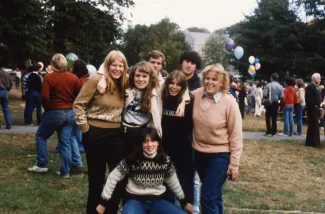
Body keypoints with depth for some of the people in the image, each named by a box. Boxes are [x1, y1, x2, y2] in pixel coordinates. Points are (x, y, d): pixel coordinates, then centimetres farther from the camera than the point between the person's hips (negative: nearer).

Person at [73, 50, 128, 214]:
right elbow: (78, 104, -11)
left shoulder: (124, 84, 5)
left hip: (116, 135, 5)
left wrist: (123, 127, 7)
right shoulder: (96, 80, -11)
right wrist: (84, 127, -11)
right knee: (96, 177, 9)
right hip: (96, 134, -4)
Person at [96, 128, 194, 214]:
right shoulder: (131, 160, -11)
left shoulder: (166, 161, -2)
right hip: (135, 200, -4)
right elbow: (112, 178, -5)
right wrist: (103, 203, -5)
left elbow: (173, 182, 14)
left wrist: (184, 202, 21)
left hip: (157, 201, 4)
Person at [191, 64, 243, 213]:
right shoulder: (196, 95, -6)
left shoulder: (229, 102, -16)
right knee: (214, 195, 19)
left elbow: (236, 135, -12)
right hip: (199, 153, 5)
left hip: (220, 155, -4)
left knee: (208, 196, -9)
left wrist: (234, 164, -12)